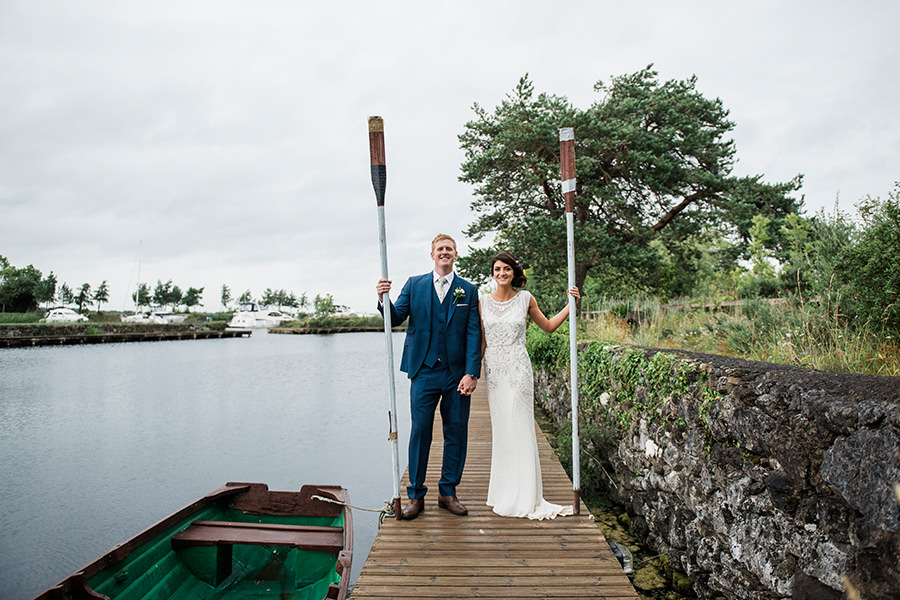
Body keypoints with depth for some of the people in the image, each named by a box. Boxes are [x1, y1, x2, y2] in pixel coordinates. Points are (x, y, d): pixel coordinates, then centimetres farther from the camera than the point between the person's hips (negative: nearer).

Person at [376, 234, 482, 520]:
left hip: (457, 375, 1)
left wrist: (471, 373, -9)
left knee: (456, 432, 7)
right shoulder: (414, 285, 8)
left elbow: (474, 334, 0)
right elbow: (396, 317, 2)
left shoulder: (468, 290, 6)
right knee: (420, 432, 2)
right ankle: (416, 496, 16)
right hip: (424, 372, 0)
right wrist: (383, 299, -19)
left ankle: (448, 492, 23)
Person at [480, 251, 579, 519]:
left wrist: (571, 304, 3)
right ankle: (503, 489, 21)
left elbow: (548, 326, 13)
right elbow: (481, 340, 10)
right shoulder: (483, 301, 6)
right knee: (499, 426, 7)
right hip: (493, 369, 2)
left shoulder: (525, 298, 2)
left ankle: (523, 495, 8)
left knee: (519, 426, -3)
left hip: (518, 369, -2)